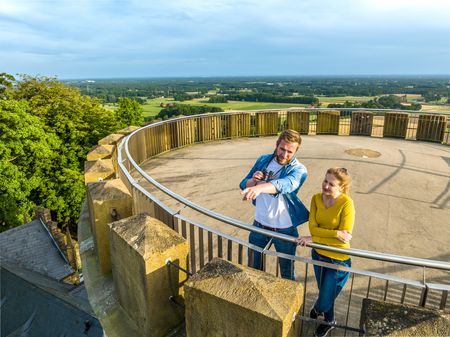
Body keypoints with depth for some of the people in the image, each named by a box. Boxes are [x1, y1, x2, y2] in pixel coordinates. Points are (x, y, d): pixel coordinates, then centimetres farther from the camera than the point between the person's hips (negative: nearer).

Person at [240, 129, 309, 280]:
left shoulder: (299, 169, -15)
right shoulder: (263, 160, -2)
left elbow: (285, 184, -38)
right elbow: (244, 186, 4)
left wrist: (259, 187, -57)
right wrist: (253, 180, -20)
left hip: (285, 230, -3)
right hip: (259, 225, 3)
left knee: (287, 272, 17)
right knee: (253, 268, 20)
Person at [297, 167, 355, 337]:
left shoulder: (346, 203, -25)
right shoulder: (316, 198, -11)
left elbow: (344, 238, -26)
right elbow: (312, 227, -15)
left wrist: (313, 239, -26)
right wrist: (336, 233, -29)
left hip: (338, 260, -4)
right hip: (318, 254, 5)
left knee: (325, 301, 9)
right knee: (324, 291, 26)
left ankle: (318, 308, 47)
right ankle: (329, 321, 56)